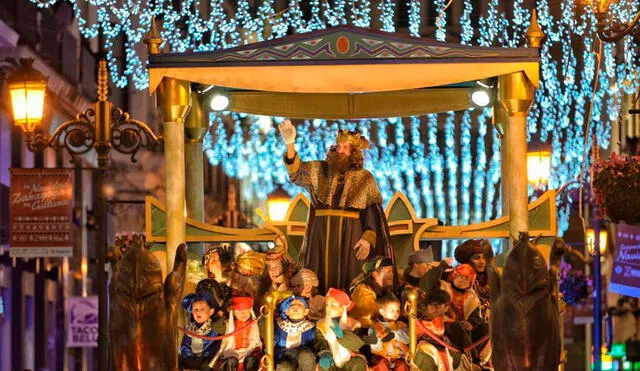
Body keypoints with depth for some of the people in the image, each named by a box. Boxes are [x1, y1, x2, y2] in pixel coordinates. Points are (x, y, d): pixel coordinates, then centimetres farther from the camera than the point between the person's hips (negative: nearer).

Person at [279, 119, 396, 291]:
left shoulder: (365, 178, 6)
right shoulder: (320, 170, 9)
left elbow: (373, 212, 1)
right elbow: (296, 171, -7)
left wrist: (368, 239, -13)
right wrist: (290, 144, -23)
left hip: (351, 237, -1)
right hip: (322, 235, 1)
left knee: (349, 281, -4)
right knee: (321, 280, -1)